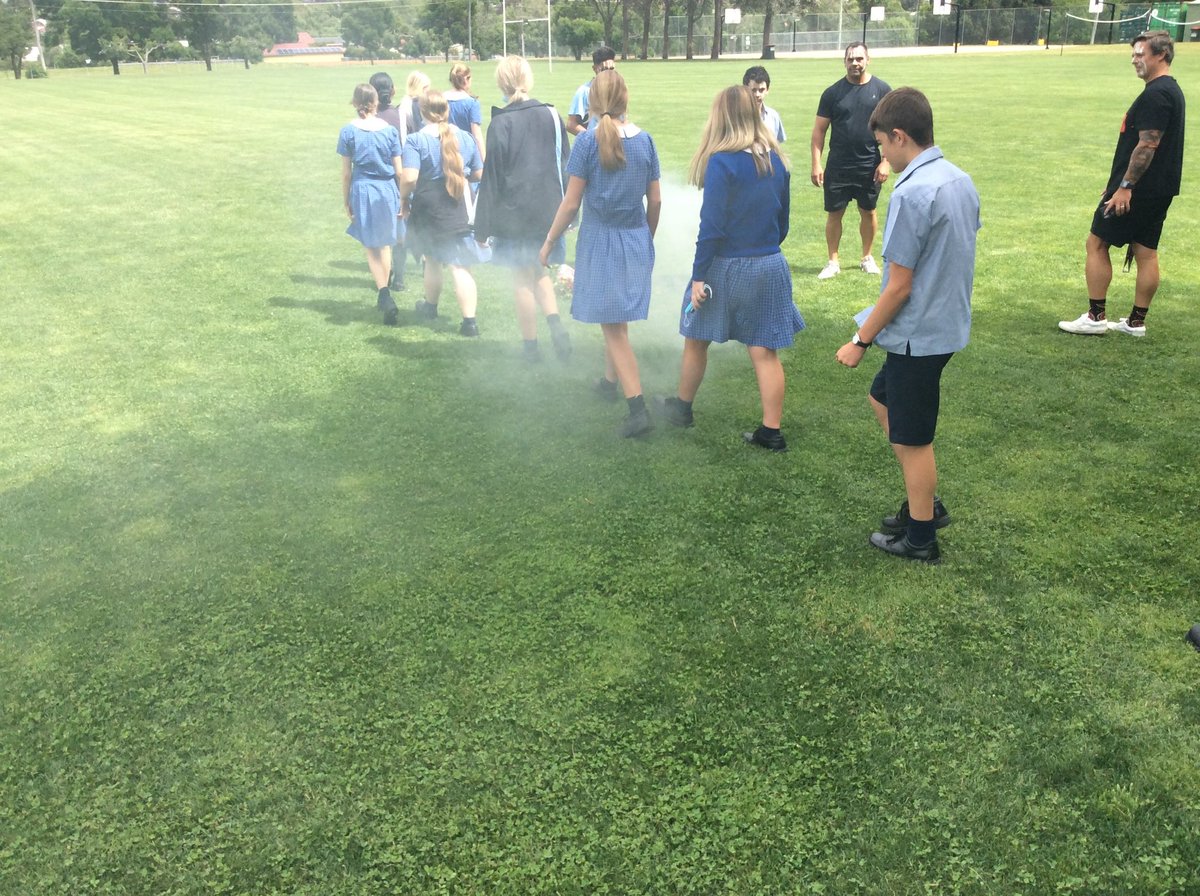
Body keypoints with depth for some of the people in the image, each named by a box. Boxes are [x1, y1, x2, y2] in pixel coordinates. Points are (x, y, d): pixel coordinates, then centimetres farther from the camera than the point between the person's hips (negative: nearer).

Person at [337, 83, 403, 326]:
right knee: (385, 244, 17)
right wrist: (404, 199, 10)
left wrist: (346, 201, 7)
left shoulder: (349, 131, -6)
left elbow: (346, 172, -3)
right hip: (387, 190, 1)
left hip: (362, 190, -1)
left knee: (371, 247, 8)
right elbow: (399, 171, -1)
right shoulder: (389, 130, -3)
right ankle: (385, 297, 28)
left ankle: (385, 294, -10)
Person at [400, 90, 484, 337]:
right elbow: (478, 174, 8)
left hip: (427, 210, -1)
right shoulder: (464, 138, 0)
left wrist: (404, 200, -3)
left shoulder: (416, 140, -11)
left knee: (432, 260, 20)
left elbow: (409, 178, -21)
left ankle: (430, 306, 40)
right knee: (460, 266, -1)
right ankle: (469, 320, -9)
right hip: (458, 211, 1)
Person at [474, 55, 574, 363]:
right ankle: (555, 324, -1)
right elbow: (566, 164, 7)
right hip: (549, 209, 4)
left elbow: (492, 177, -10)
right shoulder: (552, 115, 1)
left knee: (522, 278, 7)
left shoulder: (501, 123, -11)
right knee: (539, 270, 20)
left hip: (514, 211, -4)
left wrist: (483, 226, -4)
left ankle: (531, 345, 13)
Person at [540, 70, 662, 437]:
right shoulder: (644, 139, 0)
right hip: (636, 240, 5)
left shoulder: (588, 141, -12)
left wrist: (549, 242, 0)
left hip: (600, 239, -5)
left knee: (613, 327, -2)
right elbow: (655, 200, 5)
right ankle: (610, 380, 40)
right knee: (617, 320, 23)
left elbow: (571, 203, -12)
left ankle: (638, 408, -9)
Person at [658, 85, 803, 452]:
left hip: (727, 267, -5)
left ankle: (682, 407, 34)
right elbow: (782, 221, 11)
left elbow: (711, 226, -17)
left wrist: (698, 275, -12)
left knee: (696, 341, 16)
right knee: (765, 350, 7)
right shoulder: (776, 161, 3)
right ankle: (772, 432, 9)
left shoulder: (722, 162, -15)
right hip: (770, 267, 5)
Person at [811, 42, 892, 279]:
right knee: (834, 213, 3)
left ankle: (867, 257, 28)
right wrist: (816, 164, -6)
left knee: (868, 212, 12)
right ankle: (833, 261, 14)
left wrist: (886, 162, -6)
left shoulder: (881, 90, -1)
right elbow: (819, 129, 1)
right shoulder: (833, 92, -1)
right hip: (837, 167, 0)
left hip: (869, 166, 0)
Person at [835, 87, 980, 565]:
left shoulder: (912, 194, -23)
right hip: (949, 324, 9)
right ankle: (925, 502, 33)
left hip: (918, 336, -9)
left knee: (912, 439, 6)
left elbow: (898, 288, -22)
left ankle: (920, 538, 23)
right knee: (882, 399, 25)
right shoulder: (962, 181, 4)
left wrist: (860, 341, -11)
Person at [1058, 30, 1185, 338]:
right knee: (1146, 252, 10)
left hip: (1138, 189, -10)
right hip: (1158, 190, 10)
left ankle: (1095, 318, 0)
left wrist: (1125, 186, -21)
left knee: (1097, 243, -2)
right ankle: (1136, 322, 15)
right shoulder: (1171, 90, 15)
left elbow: (1147, 145, -23)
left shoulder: (1155, 94, -17)